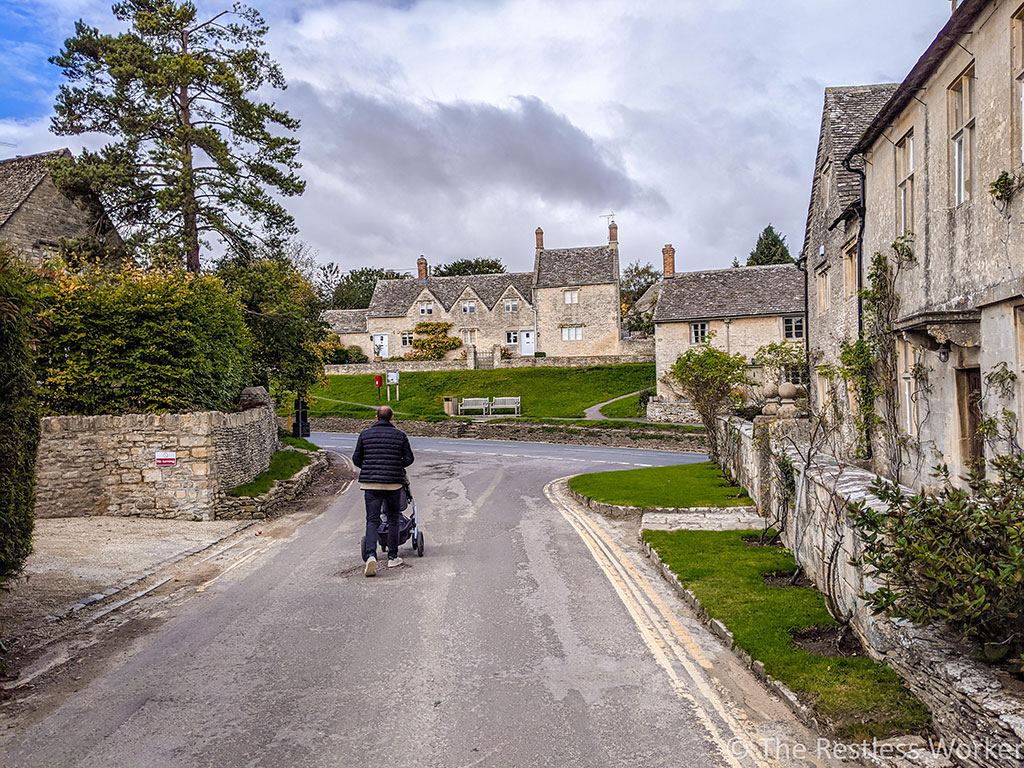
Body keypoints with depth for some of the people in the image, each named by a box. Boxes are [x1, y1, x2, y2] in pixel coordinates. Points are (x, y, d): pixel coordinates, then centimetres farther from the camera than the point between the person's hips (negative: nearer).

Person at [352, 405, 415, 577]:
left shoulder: (365, 434, 4)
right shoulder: (400, 435, 2)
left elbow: (356, 459, 8)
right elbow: (409, 459, 3)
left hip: (370, 483, 1)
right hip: (394, 483, 0)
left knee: (372, 520, 0)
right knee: (393, 519, 12)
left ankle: (370, 555, -19)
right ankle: (392, 557, 18)